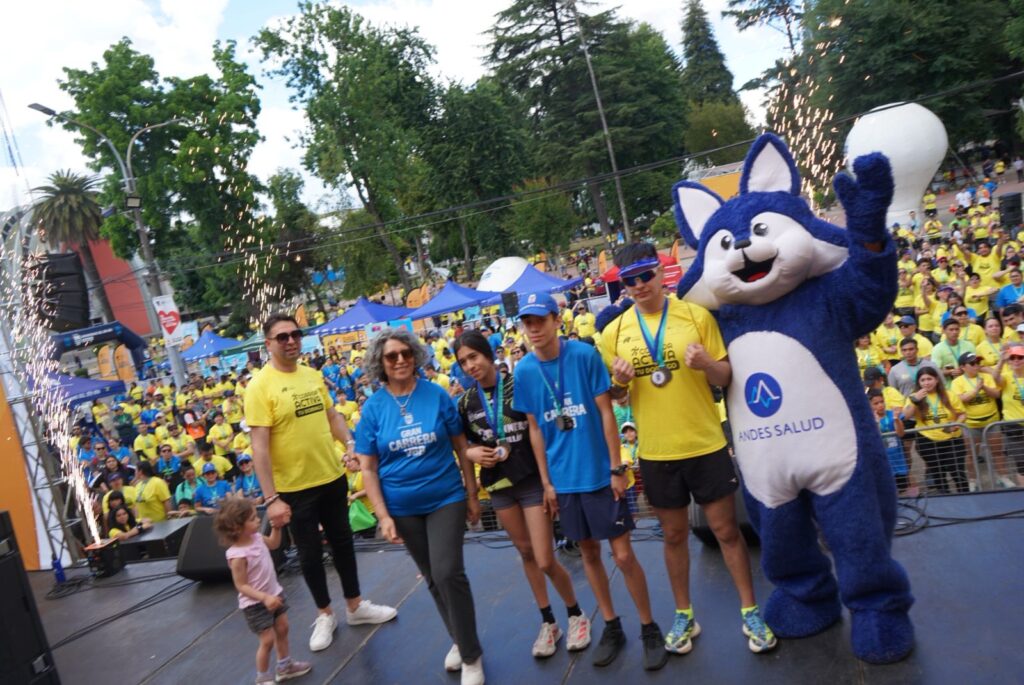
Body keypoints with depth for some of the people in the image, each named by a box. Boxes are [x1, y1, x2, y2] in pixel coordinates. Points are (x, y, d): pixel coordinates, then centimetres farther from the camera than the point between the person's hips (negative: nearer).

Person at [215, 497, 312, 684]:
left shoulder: (256, 537, -6)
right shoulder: (238, 555, -30)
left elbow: (274, 544, 16)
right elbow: (241, 586, -26)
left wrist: (276, 527, 2)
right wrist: (264, 598, -35)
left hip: (275, 593, 8)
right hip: (255, 604, -8)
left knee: (282, 630, 19)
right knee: (267, 641, 1)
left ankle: (285, 667, 38)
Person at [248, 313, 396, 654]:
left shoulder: (313, 375, 2)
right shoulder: (260, 387, -16)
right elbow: (259, 447, -19)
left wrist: (352, 442, -4)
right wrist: (271, 498, -22)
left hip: (332, 477, 5)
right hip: (295, 487, -5)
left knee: (342, 541, 17)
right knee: (309, 553, 10)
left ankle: (356, 606, 35)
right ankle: (325, 614, 31)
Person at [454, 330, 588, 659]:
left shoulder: (520, 385, -10)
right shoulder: (466, 402, 1)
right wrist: (470, 452, -10)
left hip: (532, 479, -4)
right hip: (498, 484, 4)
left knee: (545, 561, -4)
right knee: (526, 554, 14)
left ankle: (576, 615, 22)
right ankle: (547, 622, 30)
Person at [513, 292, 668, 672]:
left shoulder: (584, 355, -12)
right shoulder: (524, 370, -2)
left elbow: (606, 413, -8)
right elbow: (535, 429, 4)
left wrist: (617, 468, -9)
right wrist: (546, 481, 4)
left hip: (600, 473, -3)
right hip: (564, 479, 3)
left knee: (623, 554, 2)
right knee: (589, 553, 15)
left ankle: (650, 629, 22)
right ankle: (612, 627, 32)